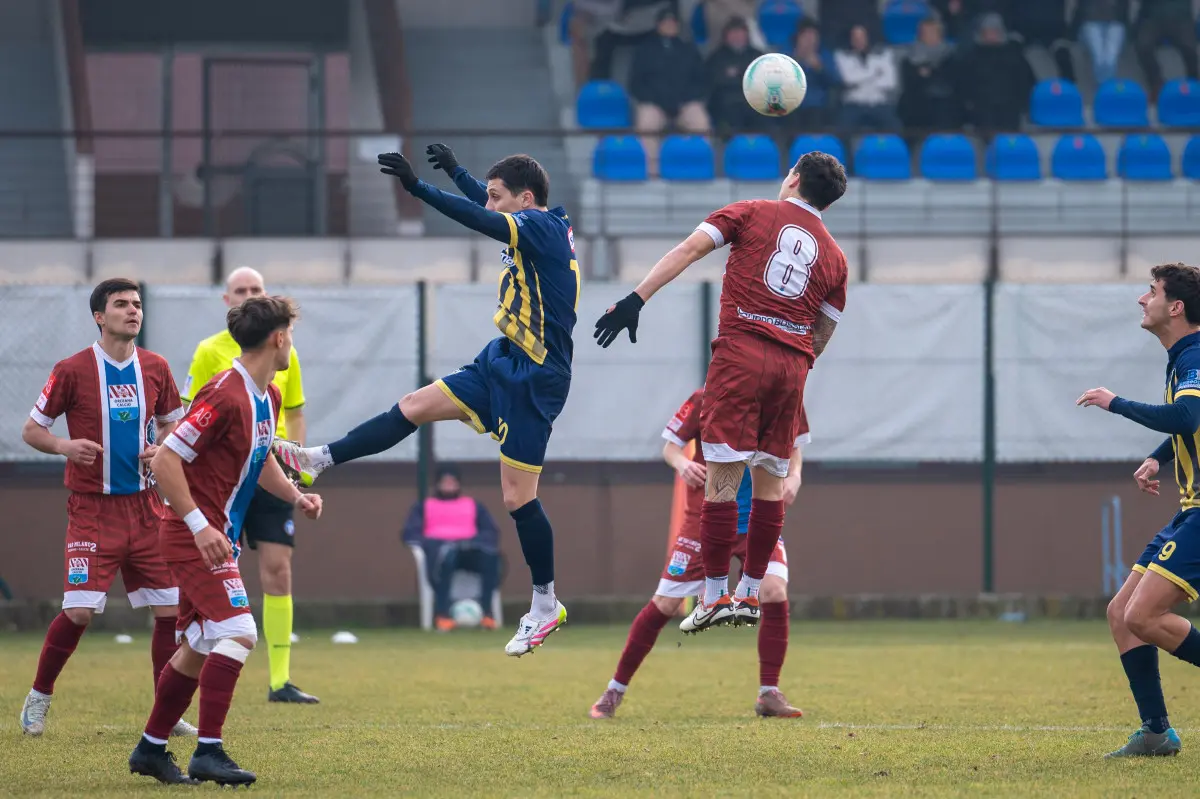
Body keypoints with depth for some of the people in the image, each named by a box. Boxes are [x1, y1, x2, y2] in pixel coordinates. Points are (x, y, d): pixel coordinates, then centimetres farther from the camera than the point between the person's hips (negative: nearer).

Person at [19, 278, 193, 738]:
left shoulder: (155, 369, 6)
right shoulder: (73, 371, -6)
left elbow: (172, 422, 20)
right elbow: (32, 430, 1)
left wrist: (162, 447, -2)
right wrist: (64, 446, -19)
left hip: (145, 506, 4)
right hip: (93, 508, -4)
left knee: (170, 610, -1)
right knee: (79, 611, -12)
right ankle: (39, 697, 10)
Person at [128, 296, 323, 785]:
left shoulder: (269, 397, 11)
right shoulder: (224, 396, -20)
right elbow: (165, 461, -22)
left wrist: (295, 496, 10)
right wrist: (200, 527, -26)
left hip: (217, 537, 10)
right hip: (196, 536, -10)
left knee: (197, 646, 13)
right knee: (238, 632, -19)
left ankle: (151, 749, 23)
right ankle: (209, 751, -18)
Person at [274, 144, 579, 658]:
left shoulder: (542, 227, -17)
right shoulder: (544, 226, 10)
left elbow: (480, 219, -32)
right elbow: (489, 204, 32)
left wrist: (418, 187, -35)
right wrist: (455, 172, 43)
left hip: (534, 380, -9)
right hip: (503, 364, 9)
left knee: (518, 497, -5)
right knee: (414, 407, 7)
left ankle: (546, 605, 6)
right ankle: (317, 461, 11)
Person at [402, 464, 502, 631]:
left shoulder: (474, 506, 30)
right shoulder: (424, 506, 27)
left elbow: (491, 533, 15)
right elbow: (411, 534, 11)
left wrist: (471, 541, -6)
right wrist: (427, 543, -10)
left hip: (468, 548, 2)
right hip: (437, 545, -1)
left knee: (491, 554, -37)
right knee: (445, 555, -43)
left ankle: (486, 612, -39)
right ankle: (442, 615, -48)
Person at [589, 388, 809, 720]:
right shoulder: (706, 400, -13)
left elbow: (793, 448, 11)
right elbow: (670, 444, -3)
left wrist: (793, 477, -11)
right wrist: (681, 463, -26)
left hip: (760, 521, 1)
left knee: (775, 592, -22)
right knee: (665, 604, 0)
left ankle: (769, 695, -8)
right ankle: (615, 690, 16)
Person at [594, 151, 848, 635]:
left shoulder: (753, 213, 9)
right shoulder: (834, 255, 18)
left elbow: (689, 250, -3)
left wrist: (636, 299, -8)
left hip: (741, 350, -4)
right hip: (792, 365, 4)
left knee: (722, 478, -4)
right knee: (770, 481, 12)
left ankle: (715, 597, -7)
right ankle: (750, 594, 14)